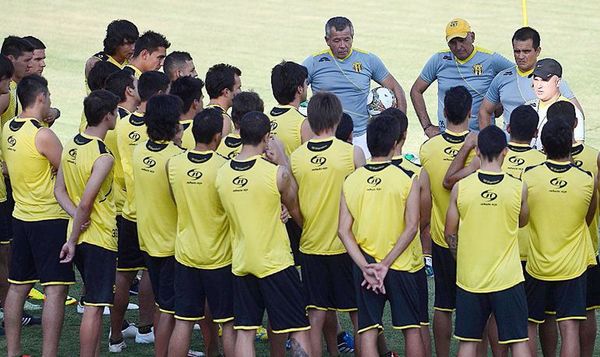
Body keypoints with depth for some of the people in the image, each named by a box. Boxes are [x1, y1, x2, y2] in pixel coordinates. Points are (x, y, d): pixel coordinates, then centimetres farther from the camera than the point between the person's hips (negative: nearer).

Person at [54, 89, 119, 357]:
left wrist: (78, 218, -7)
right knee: (94, 307, -3)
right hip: (100, 239, -8)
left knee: (94, 302, 19)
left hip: (81, 236, 8)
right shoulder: (103, 157, -20)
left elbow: (60, 191, 5)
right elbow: (85, 204, -22)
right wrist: (73, 241, -13)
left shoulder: (71, 146, 4)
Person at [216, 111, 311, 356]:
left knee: (244, 331, 8)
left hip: (240, 263, 5)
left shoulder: (222, 174, -2)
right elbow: (297, 212, 0)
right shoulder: (277, 173, -16)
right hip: (275, 262, -5)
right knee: (298, 330, 2)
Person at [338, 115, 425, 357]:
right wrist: (386, 264, -14)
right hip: (403, 265, -2)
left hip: (365, 265, 2)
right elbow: (411, 227, -15)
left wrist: (365, 266, -10)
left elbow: (344, 230, -5)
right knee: (412, 328, 11)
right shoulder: (408, 178, -8)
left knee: (368, 332, 3)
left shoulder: (351, 181, 0)